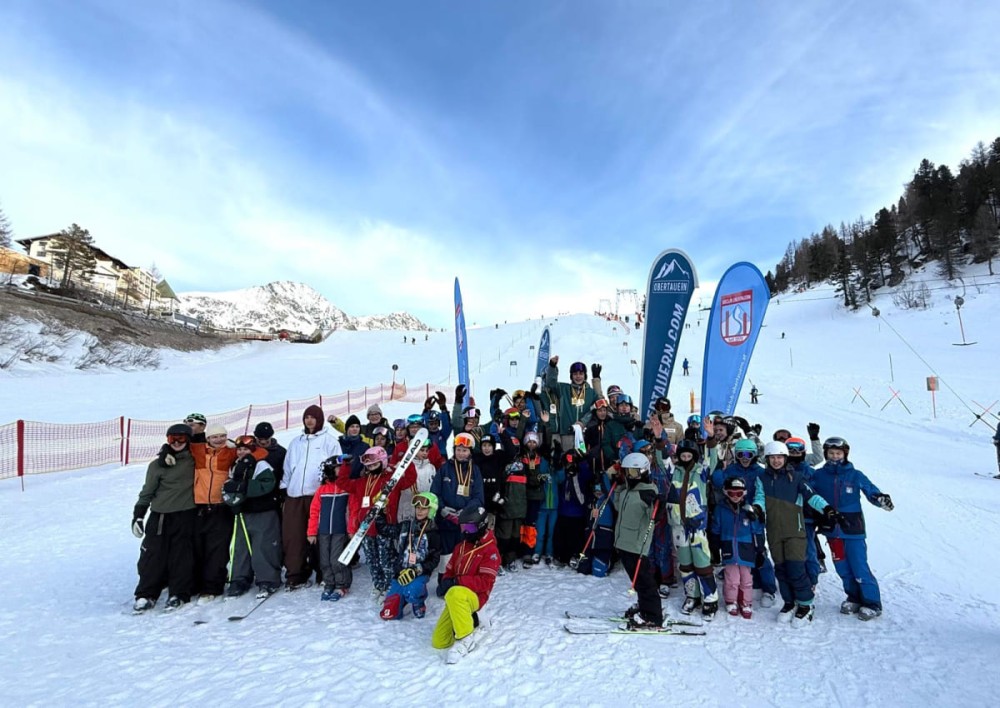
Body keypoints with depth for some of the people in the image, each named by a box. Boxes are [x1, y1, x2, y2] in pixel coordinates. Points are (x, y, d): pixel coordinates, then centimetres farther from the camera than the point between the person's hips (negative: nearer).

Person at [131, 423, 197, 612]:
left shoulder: (194, 460, 3)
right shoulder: (158, 465, 1)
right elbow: (147, 491, 4)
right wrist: (138, 515, 0)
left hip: (186, 516, 0)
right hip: (160, 516, 0)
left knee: (182, 556, 1)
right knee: (153, 556, 0)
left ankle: (178, 594, 11)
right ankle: (146, 594, 13)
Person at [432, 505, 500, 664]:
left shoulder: (490, 550, -10)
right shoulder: (460, 547, 12)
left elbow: (485, 582, -17)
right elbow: (449, 570, 17)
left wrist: (458, 581, -26)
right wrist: (445, 583, -8)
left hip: (474, 596, -7)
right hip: (455, 600, 7)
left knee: (455, 594, -40)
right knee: (438, 642, 1)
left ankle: (466, 637, -24)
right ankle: (473, 623, 21)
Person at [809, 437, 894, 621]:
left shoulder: (855, 475, -3)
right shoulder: (819, 475, 2)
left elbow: (871, 490, -5)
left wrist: (881, 499, -23)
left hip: (853, 528, -3)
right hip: (832, 529, 3)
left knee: (859, 567, -2)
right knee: (843, 568, 12)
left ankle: (872, 603, 13)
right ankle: (854, 598, 29)